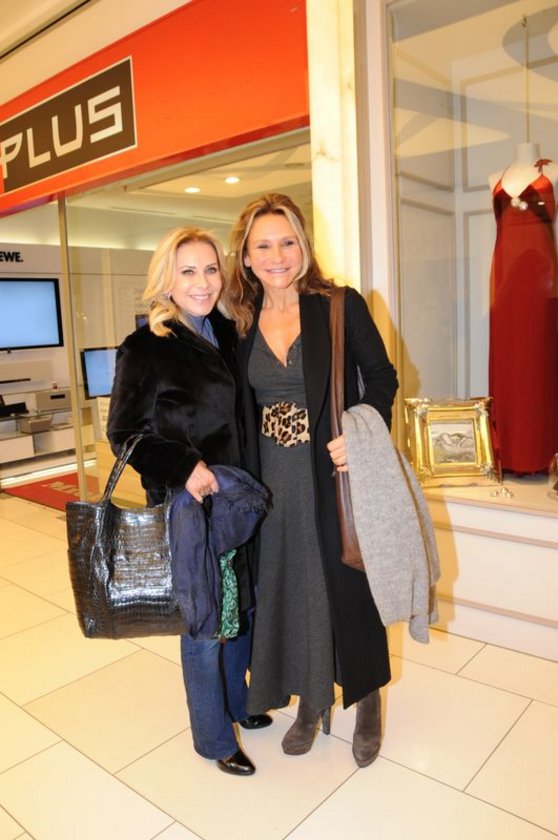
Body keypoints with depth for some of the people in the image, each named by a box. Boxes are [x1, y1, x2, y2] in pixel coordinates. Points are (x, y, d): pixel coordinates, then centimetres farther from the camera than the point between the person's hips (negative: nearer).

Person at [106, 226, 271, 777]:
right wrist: (183, 468, -20)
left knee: (243, 609, 19)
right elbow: (123, 432, -8)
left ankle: (237, 700, 45)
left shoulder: (229, 335, 6)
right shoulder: (144, 348, -12)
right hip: (187, 506, -6)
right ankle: (213, 737, 31)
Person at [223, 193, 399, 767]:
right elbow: (240, 408, 9)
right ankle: (310, 701, 37)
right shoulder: (242, 322, 3)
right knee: (289, 587, 14)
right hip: (275, 482, 4)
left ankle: (366, 703, 35)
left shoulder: (341, 306, -8)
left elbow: (382, 378, -3)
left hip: (336, 474, -3)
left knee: (349, 585, 11)